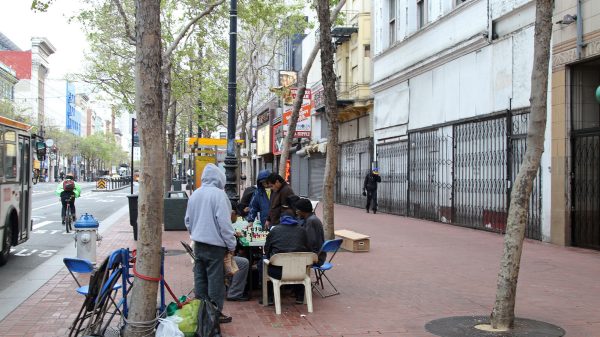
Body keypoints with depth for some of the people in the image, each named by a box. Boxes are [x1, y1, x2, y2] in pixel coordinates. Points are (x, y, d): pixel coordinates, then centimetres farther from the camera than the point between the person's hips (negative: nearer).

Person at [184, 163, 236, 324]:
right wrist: (231, 244, -10)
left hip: (198, 244, 7)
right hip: (215, 244, -7)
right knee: (215, 279, 1)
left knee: (200, 278, 14)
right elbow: (224, 222, -17)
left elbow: (188, 220, 16)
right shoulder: (218, 194, -14)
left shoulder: (194, 195, 9)